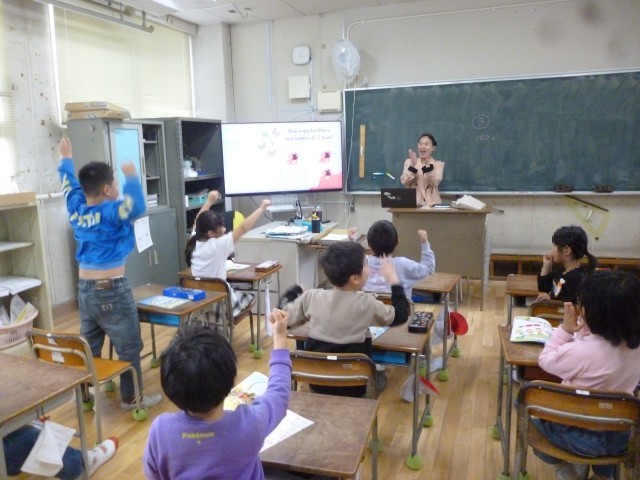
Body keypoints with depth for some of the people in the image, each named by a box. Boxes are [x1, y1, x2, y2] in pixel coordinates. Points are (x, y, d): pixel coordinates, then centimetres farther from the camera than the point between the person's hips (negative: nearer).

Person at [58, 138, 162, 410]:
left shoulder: (76, 208, 4)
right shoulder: (110, 212, -17)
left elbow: (68, 183, 22)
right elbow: (137, 206, -34)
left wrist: (65, 159, 36)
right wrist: (131, 178, -25)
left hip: (85, 289, 8)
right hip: (111, 290, -8)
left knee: (89, 345, 19)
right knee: (129, 347, 5)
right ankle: (131, 398, 14)